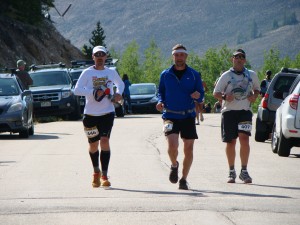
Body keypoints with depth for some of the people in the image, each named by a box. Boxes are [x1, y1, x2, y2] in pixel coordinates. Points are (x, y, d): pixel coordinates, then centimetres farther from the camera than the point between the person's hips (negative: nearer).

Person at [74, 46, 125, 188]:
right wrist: (94, 92, -20)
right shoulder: (87, 73, -1)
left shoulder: (111, 73, 7)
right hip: (90, 114, 0)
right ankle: (96, 172, 33)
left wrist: (118, 93, 6)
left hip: (107, 113, 0)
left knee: (104, 141, -15)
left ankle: (104, 176, -13)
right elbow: (77, 90, -9)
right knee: (93, 144, 8)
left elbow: (120, 84, 27)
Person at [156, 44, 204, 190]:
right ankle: (174, 166, 14)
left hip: (188, 116, 1)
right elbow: (161, 91, 16)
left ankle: (183, 179, 16)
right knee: (172, 145, -18)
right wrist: (161, 102, -4)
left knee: (188, 149, 1)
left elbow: (201, 96, 7)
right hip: (170, 116, -1)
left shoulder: (194, 75, 5)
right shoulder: (165, 75, 6)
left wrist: (198, 96, -16)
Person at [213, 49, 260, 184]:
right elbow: (216, 93, 5)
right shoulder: (226, 76, 4)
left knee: (244, 139, -15)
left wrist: (254, 96, 2)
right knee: (230, 142, 5)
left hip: (245, 111, 0)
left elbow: (257, 89, 25)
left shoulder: (252, 75, 10)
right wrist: (224, 97, -16)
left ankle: (244, 171, -10)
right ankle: (231, 172, 19)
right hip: (229, 112, 0)